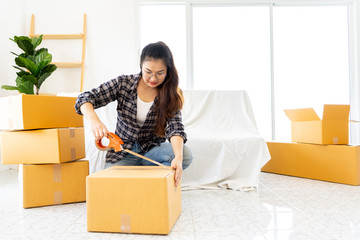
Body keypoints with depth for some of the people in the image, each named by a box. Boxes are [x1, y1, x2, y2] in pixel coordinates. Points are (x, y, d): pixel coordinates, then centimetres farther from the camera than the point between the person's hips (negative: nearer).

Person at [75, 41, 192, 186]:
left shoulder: (171, 95, -8)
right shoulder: (124, 83, -8)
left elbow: (175, 128, -20)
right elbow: (85, 99, -11)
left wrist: (178, 157, -41)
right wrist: (94, 119, -35)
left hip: (152, 150, 1)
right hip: (122, 151, -1)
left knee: (185, 154, -27)